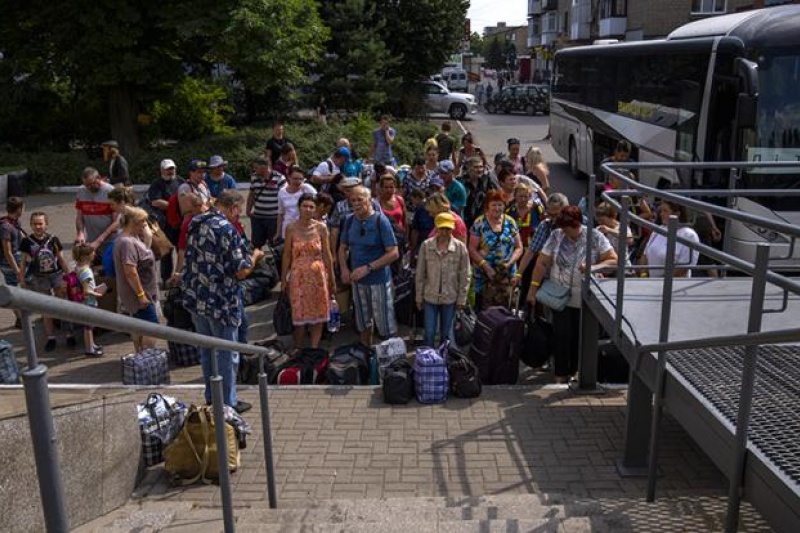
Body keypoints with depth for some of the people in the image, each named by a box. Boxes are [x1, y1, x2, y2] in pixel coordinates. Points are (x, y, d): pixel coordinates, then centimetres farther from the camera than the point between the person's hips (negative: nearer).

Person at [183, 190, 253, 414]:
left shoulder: (195, 223, 4)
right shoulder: (227, 229, -19)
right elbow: (241, 271, -19)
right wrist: (253, 257, 0)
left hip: (195, 300, 7)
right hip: (221, 303, -7)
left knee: (206, 350, 19)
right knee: (227, 354, 7)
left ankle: (211, 398, 31)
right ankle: (228, 403, 18)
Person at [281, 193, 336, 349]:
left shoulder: (321, 227, -3)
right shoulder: (291, 228, -4)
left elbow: (327, 255, 2)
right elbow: (287, 255, 2)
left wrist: (332, 279, 5)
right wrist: (284, 279, 3)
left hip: (318, 275, 1)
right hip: (298, 276, -1)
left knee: (318, 313, 6)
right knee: (299, 314, 4)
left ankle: (314, 348, 18)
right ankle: (298, 350, 19)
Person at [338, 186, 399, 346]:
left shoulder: (380, 220, -14)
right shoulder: (350, 220, 1)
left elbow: (394, 253, -17)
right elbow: (343, 248, 13)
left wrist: (368, 268, -22)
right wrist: (344, 269, -5)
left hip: (379, 280, -5)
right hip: (357, 280, 5)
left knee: (386, 326, -1)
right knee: (363, 323, 19)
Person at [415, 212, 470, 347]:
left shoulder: (460, 247, -8)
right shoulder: (426, 246, -6)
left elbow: (464, 276, -3)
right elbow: (420, 274, 0)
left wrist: (461, 299, -3)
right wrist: (418, 297, 2)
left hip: (450, 298, 0)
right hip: (430, 297, 0)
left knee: (446, 334, 13)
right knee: (429, 334, 5)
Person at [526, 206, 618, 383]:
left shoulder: (595, 237, -8)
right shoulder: (556, 236, -4)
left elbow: (614, 261, -9)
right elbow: (542, 263, -1)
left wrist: (593, 267, -25)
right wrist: (533, 288, -4)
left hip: (585, 300, 0)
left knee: (581, 337, 10)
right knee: (562, 335, 0)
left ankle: (576, 371, 28)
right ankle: (560, 375, 14)